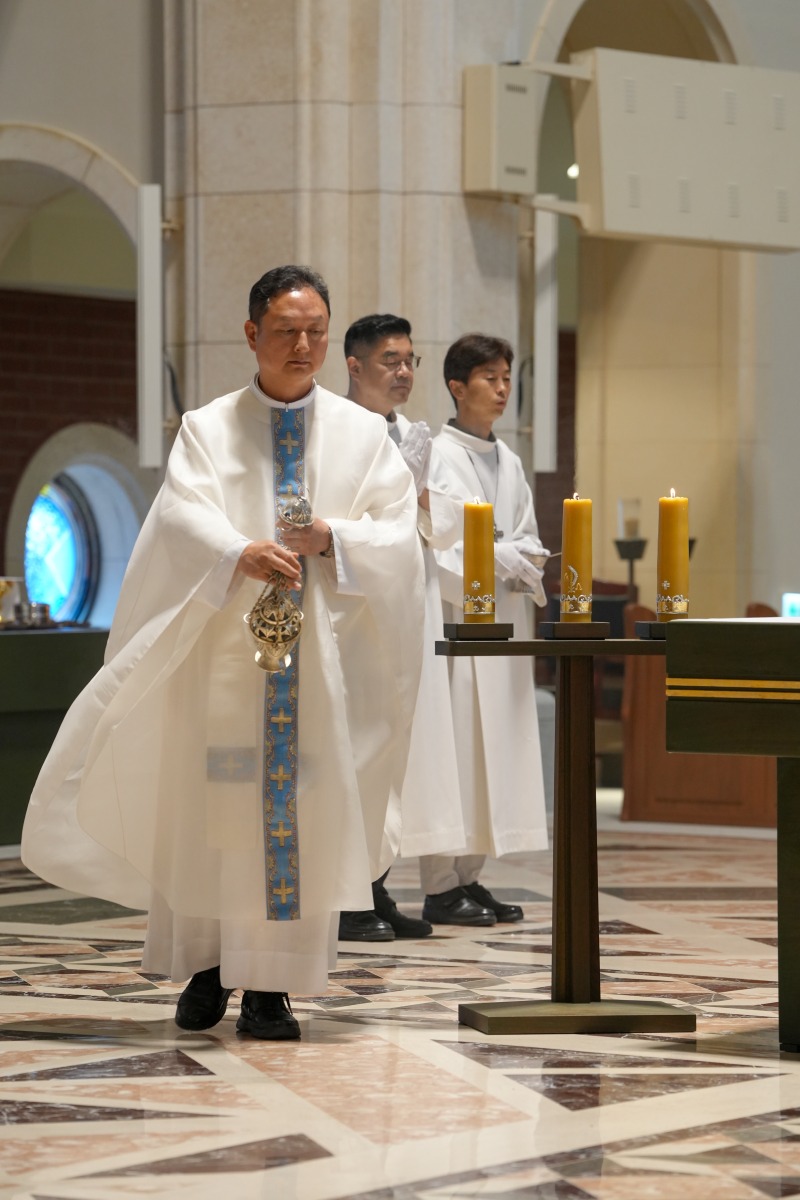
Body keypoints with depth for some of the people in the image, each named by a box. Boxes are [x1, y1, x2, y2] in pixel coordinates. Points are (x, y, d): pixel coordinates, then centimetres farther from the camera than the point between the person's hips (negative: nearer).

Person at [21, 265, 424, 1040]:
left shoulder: (362, 433, 10)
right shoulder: (208, 429, 5)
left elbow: (399, 532, 3)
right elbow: (187, 517, -11)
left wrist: (335, 537, -16)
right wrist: (242, 553, -31)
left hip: (323, 652, 1)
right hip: (225, 645, -1)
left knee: (306, 812, -2)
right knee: (213, 808, 2)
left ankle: (271, 985, 3)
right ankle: (209, 965, 18)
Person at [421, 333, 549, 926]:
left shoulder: (508, 462, 17)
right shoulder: (439, 456, -7)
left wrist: (522, 565, -2)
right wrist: (502, 562, -11)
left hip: (503, 621, 8)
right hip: (458, 617, -8)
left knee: (497, 741, 6)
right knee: (455, 738, -9)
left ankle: (469, 876, 12)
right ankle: (441, 885, -6)